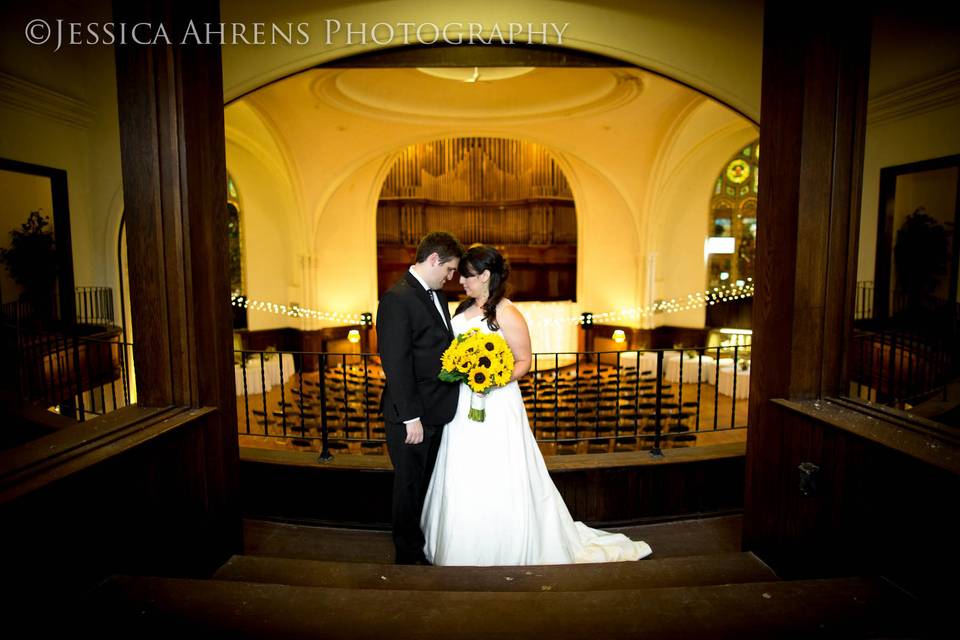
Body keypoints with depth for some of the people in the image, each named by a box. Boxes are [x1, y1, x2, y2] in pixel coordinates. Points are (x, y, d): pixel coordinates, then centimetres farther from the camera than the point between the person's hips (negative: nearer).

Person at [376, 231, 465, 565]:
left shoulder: (436, 295, 10)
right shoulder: (397, 298, -18)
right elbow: (396, 364, -21)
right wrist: (411, 417, -20)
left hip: (436, 412, 8)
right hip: (411, 416, -8)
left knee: (428, 482, 21)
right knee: (410, 484, 10)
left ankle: (425, 544, 40)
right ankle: (408, 554, 30)